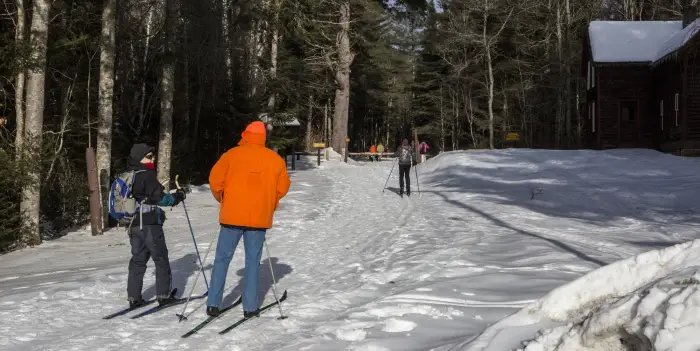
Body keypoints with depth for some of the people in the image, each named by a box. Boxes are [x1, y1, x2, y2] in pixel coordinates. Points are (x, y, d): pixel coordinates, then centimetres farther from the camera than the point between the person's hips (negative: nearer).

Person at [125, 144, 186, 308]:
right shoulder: (147, 175, -13)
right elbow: (159, 197, -17)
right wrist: (176, 197, -2)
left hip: (134, 225, 8)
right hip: (150, 225, -7)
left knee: (138, 260, 11)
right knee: (161, 260, 3)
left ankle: (134, 298, 10)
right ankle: (163, 295, 5)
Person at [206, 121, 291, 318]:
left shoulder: (232, 154, -2)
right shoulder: (275, 159, 4)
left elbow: (215, 180, -2)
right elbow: (282, 188, 8)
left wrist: (221, 199, 16)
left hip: (232, 215, -1)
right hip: (260, 218, 1)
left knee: (222, 258, 8)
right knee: (253, 261, 8)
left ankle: (213, 304, 8)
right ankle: (250, 307, 9)